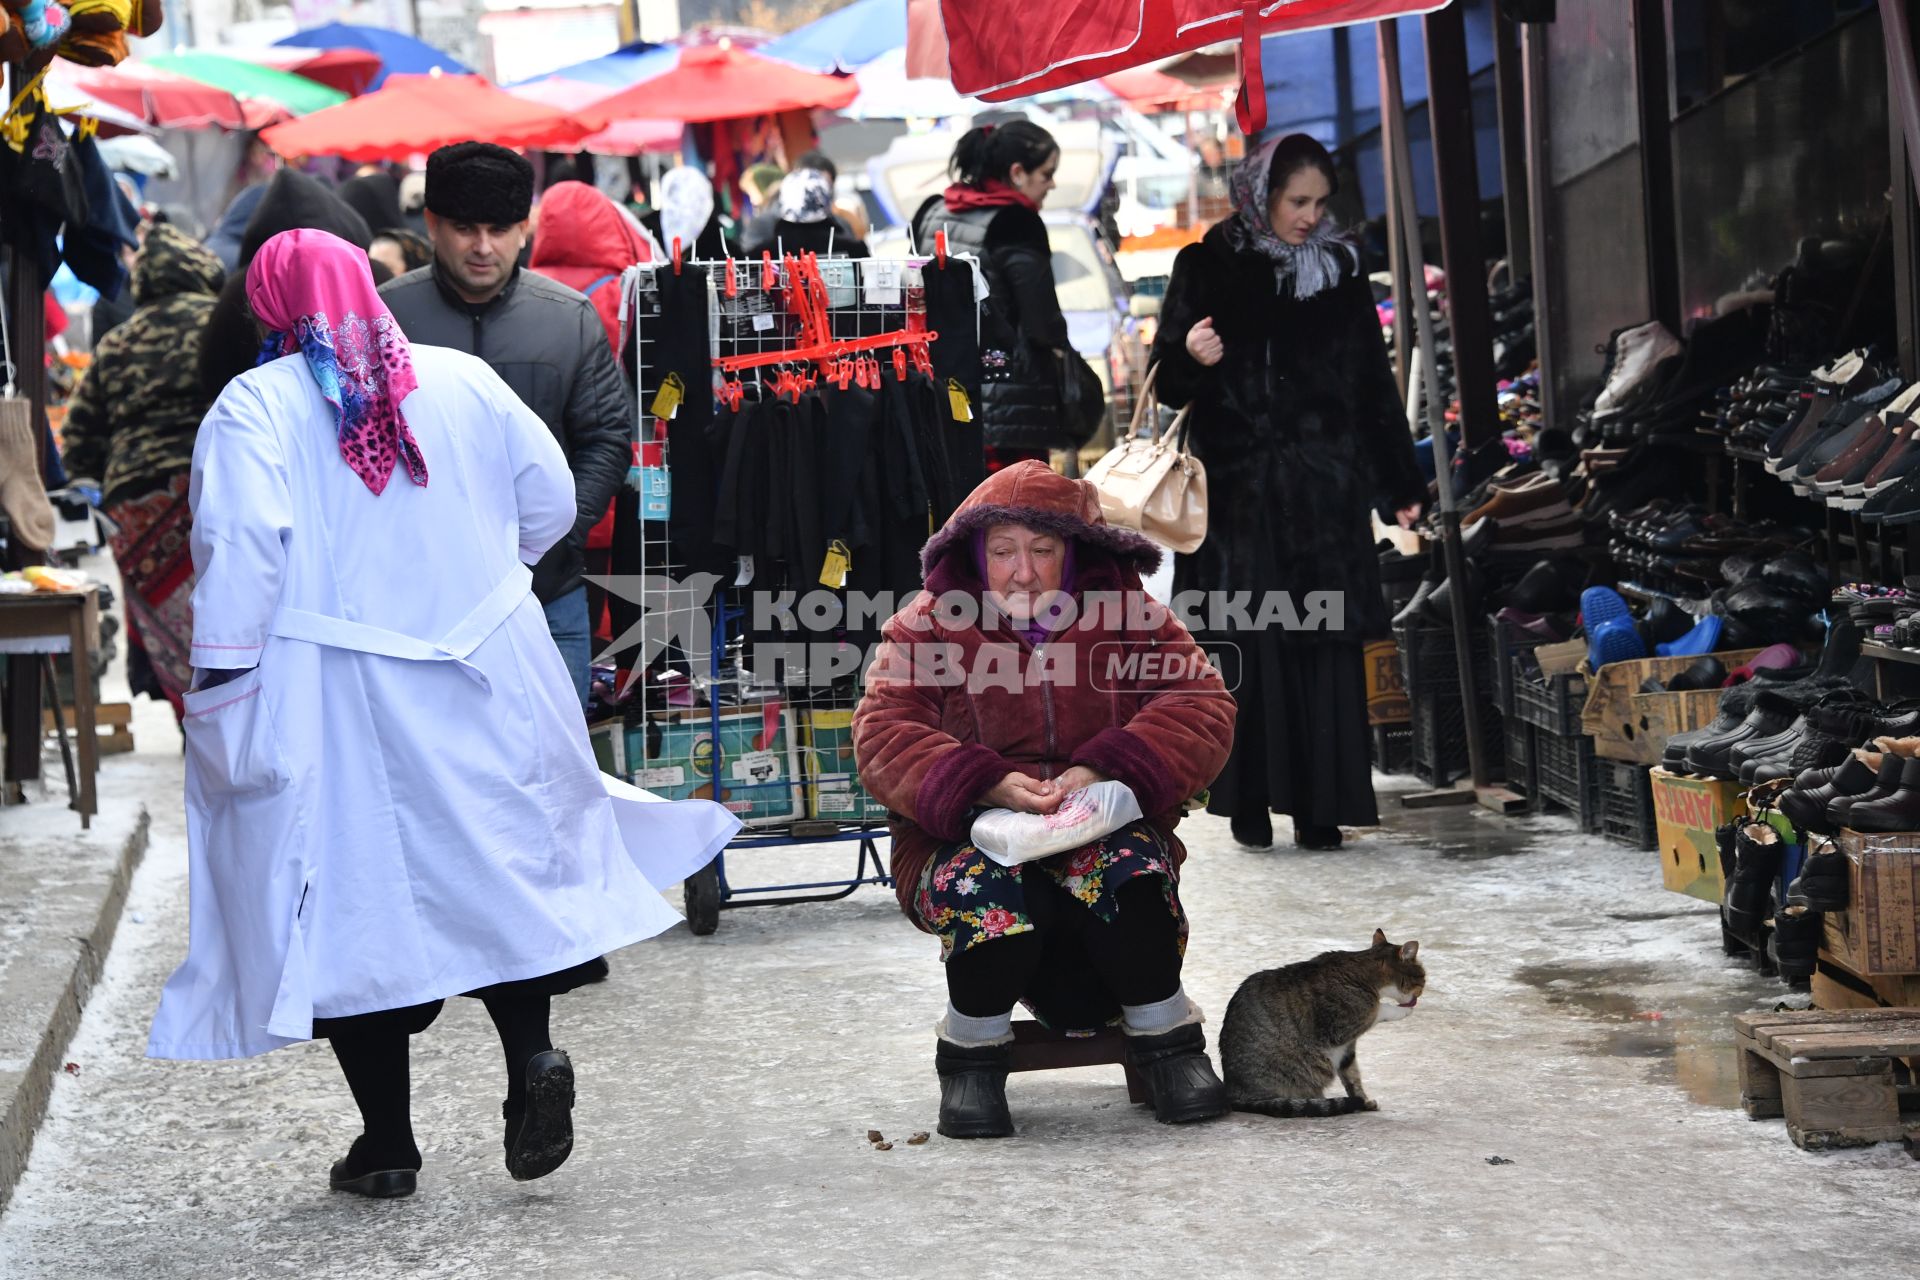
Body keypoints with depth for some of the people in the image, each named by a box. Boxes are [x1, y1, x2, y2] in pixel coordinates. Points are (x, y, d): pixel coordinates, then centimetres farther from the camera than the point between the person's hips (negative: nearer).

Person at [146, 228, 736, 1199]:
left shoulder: (255, 407, -7)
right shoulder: (463, 380, 5)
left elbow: (242, 547, -17)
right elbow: (551, 498, 9)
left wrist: (220, 674, -11)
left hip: (329, 692, -3)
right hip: (482, 678, 3)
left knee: (354, 894, 5)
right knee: (497, 863, 17)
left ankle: (386, 1143, 10)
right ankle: (531, 1050, -4)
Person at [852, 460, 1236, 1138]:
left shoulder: (1125, 616, 7)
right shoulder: (927, 626, 4)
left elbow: (1201, 708, -4)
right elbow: (883, 737, -7)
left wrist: (1104, 771, -22)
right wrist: (988, 784, -25)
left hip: (1108, 830, 1)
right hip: (968, 837, -1)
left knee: (1127, 869, -34)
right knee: (990, 887, -36)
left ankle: (1167, 1038, -12)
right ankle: (971, 1054, -11)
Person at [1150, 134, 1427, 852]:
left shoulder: (1339, 269, 10)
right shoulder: (1208, 267, 2)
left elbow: (1375, 383, 11)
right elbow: (1169, 384, 2)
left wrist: (1400, 486, 9)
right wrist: (1190, 358, -22)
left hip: (1325, 492, 2)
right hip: (1238, 490, -2)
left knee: (1326, 647, 0)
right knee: (1248, 650, -3)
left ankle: (1319, 805, 5)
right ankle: (1251, 801, 5)